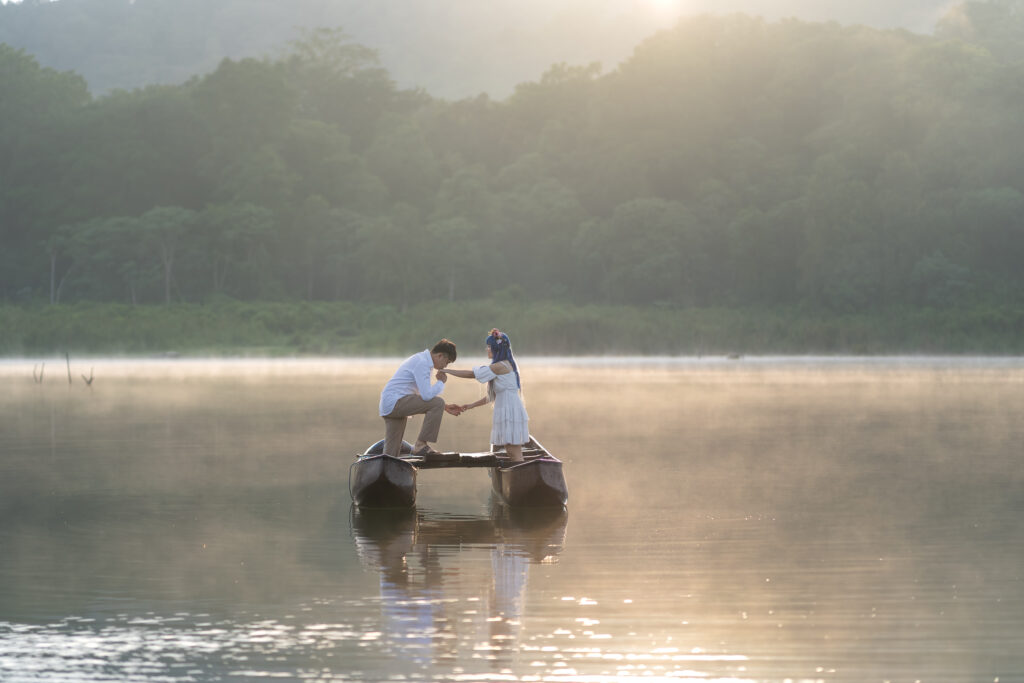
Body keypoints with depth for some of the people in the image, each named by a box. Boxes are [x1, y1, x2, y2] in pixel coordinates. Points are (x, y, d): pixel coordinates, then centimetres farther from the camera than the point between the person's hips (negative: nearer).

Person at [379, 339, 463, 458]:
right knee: (437, 403, -18)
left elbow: (425, 395, 28)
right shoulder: (422, 363, -14)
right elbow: (426, 396, -22)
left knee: (391, 454, 7)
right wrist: (441, 382, -5)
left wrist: (444, 407, 21)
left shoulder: (422, 360, 20)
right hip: (395, 402, -10)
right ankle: (420, 445, -16)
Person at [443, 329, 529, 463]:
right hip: (507, 414, 10)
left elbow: (472, 374, -10)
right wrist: (471, 406, 21)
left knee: (515, 454, -11)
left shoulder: (500, 366, -13)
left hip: (511, 415, -10)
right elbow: (493, 396, 21)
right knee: (511, 453, 9)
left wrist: (447, 371, -1)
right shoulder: (508, 365, 18)